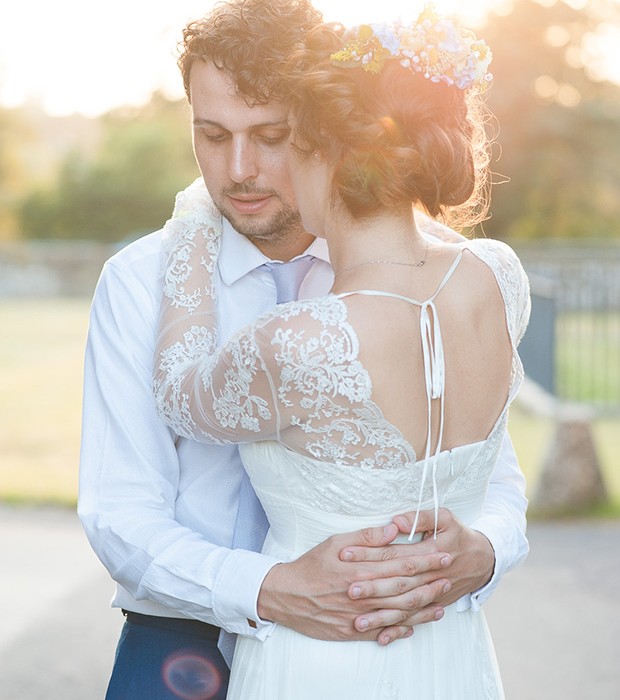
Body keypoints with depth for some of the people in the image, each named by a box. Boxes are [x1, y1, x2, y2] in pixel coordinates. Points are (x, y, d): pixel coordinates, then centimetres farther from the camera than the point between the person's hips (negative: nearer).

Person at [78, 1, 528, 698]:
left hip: (381, 643, 1)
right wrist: (270, 591, -30)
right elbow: (119, 515, -12)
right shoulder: (139, 282, -6)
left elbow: (497, 484, 1)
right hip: (189, 639, 0)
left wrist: (477, 553, -25)